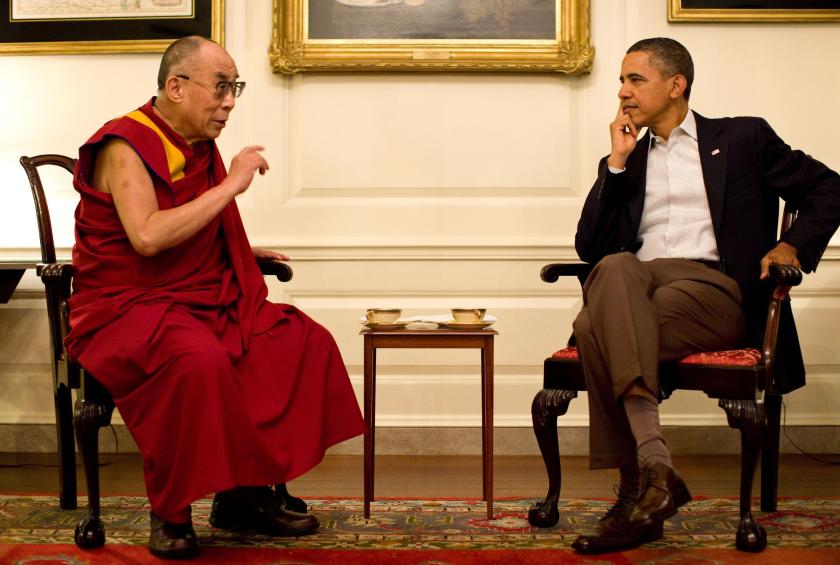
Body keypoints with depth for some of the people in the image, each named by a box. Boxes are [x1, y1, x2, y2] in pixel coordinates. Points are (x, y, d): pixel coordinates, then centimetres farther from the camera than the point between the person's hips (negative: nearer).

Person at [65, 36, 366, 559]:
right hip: (129, 306, -8)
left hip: (206, 301, 8)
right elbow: (147, 236, -29)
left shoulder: (200, 147, 13)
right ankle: (171, 514, -18)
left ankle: (249, 492, -2)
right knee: (199, 359, -38)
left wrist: (247, 252, 14)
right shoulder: (125, 147, -12)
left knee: (308, 342, -8)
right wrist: (232, 185, -23)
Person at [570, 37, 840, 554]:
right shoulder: (625, 162, 26)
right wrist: (617, 162, 9)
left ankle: (636, 492, -33)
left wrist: (793, 246, -2)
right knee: (614, 269, -35)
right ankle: (655, 467, -41)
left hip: (715, 289, -3)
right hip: (637, 282, 3)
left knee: (599, 330, -32)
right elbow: (590, 248, 14)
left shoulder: (742, 138, 18)